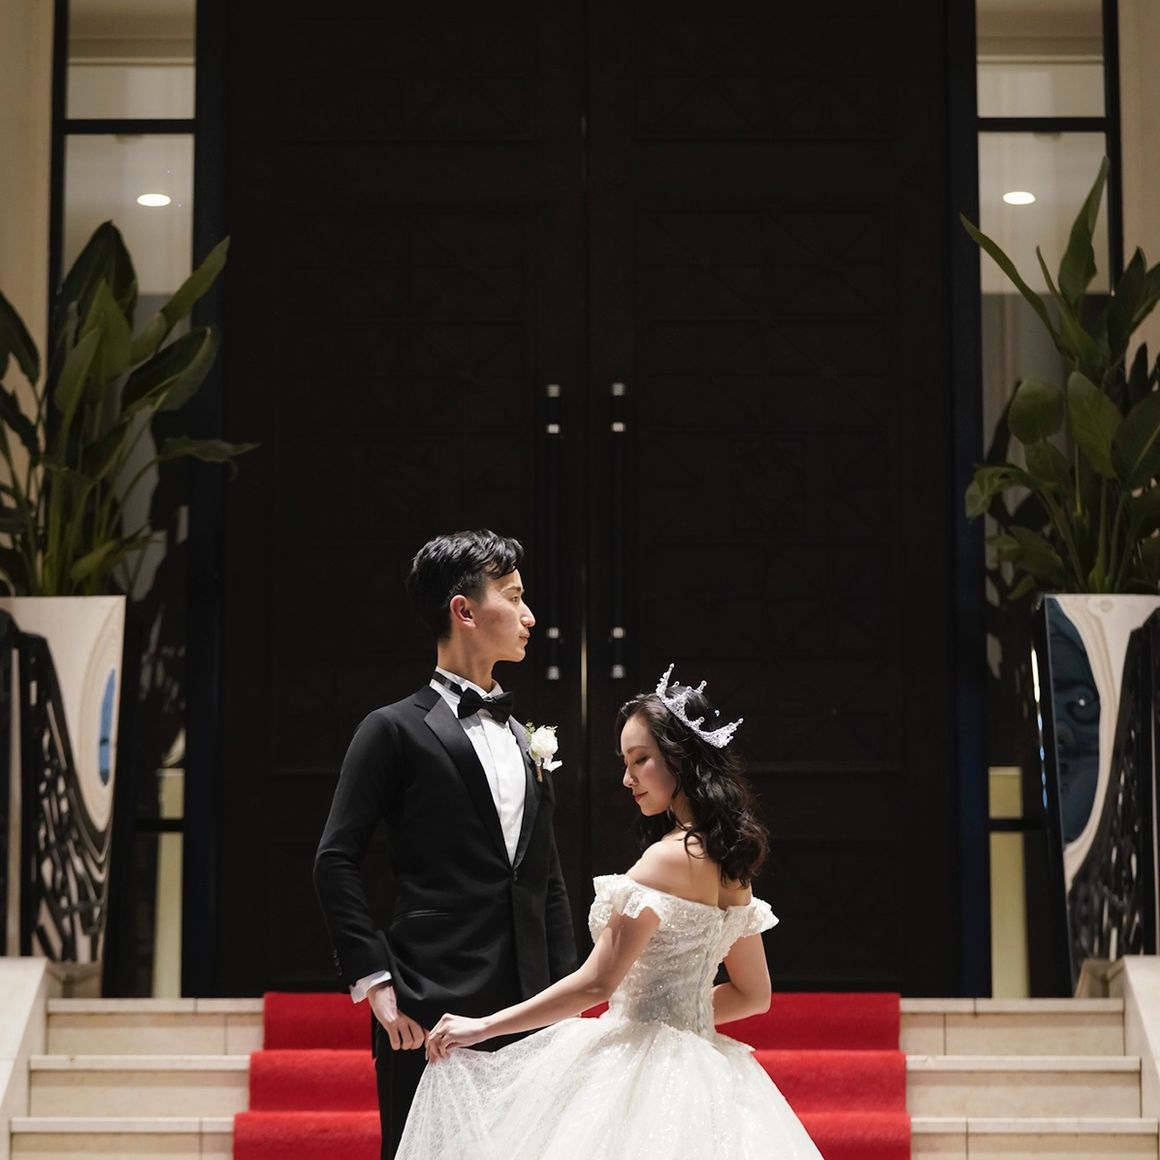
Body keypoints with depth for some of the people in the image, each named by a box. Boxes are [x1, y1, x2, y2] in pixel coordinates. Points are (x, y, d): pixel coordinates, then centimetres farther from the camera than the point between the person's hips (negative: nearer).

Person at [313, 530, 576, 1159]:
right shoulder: (396, 729, -1)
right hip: (431, 1013, -6)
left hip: (527, 1015, 6)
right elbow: (336, 861, -6)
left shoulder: (521, 739, 19)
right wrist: (375, 982, -12)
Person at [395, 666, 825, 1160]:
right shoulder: (731, 862, 10)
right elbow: (754, 994, 17)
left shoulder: (669, 857, -16)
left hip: (642, 1062, -9)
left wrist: (483, 1027, -15)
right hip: (693, 1062, 9)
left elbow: (596, 982, -19)